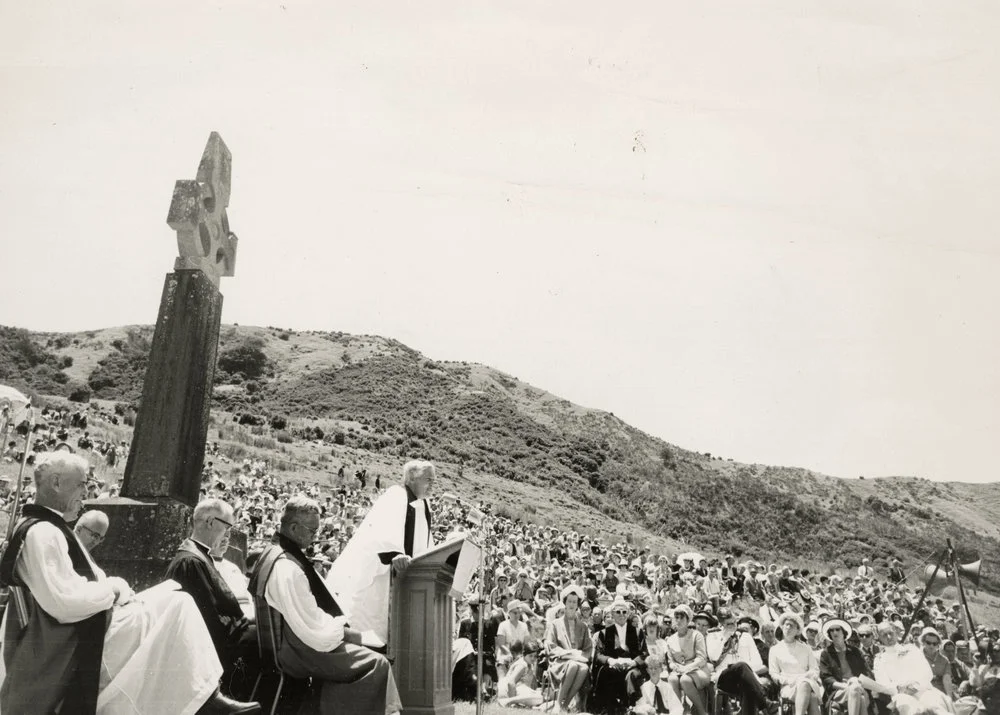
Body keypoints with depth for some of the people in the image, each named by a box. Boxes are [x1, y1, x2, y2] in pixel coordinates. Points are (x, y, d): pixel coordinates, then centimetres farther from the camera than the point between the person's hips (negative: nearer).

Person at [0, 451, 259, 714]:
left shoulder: (41, 527, 14)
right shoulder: (42, 533, -20)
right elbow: (66, 603, -28)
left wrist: (109, 587, 4)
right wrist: (112, 587, -12)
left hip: (77, 638, 11)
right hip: (84, 641, -11)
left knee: (172, 601, 11)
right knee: (177, 606, -16)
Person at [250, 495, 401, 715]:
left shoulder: (272, 554, 4)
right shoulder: (288, 570, -28)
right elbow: (317, 633, -26)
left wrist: (336, 623, 3)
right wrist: (347, 633, -9)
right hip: (301, 653, -10)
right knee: (376, 664, -9)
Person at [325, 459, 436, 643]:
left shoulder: (422, 505, 13)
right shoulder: (396, 495, -15)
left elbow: (424, 545, 18)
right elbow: (387, 528, -34)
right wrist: (394, 553, -50)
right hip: (368, 571, -9)